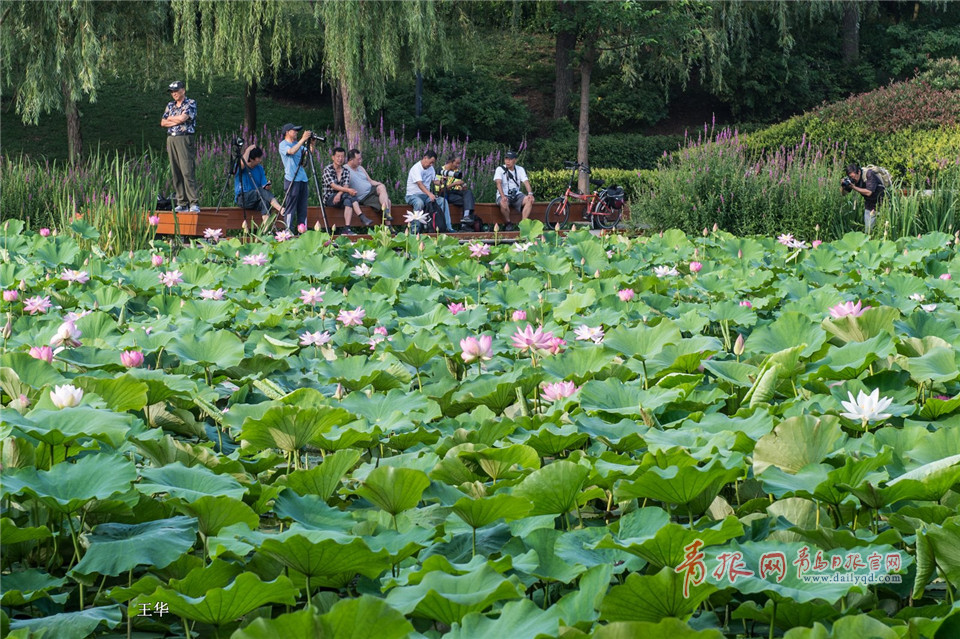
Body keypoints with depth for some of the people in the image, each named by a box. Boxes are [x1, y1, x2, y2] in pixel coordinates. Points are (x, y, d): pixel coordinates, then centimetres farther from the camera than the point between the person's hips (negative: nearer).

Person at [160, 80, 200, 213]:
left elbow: (183, 117, -15)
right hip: (171, 140, 6)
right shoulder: (170, 105, 19)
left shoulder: (191, 103, 0)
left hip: (185, 139, -6)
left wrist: (170, 118, 2)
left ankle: (194, 203, -15)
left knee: (188, 172, -13)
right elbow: (163, 122, 10)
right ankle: (182, 203, 5)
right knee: (176, 174, 3)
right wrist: (177, 121, -4)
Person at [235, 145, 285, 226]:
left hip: (256, 201, 4)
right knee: (262, 191, -30)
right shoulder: (239, 167, -3)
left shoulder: (259, 168, 12)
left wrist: (267, 186, -18)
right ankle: (281, 209, -43)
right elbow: (243, 163, -29)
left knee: (265, 201, -31)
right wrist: (248, 150, -14)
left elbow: (264, 186, 7)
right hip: (242, 199, -4)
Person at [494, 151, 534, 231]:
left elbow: (526, 181, -4)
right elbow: (498, 183, -17)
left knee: (529, 200, -25)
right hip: (504, 195, -3)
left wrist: (530, 193, -24)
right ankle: (508, 224, -14)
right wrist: (503, 196, -34)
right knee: (503, 203, -37)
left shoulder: (520, 169, 7)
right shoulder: (500, 169, -3)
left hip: (516, 195, 3)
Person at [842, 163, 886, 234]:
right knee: (867, 228, 1)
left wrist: (853, 187, -29)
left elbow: (868, 192, -31)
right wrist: (842, 186, -23)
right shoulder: (852, 179, -6)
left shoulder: (869, 174, -23)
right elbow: (844, 193, -1)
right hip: (869, 205, 5)